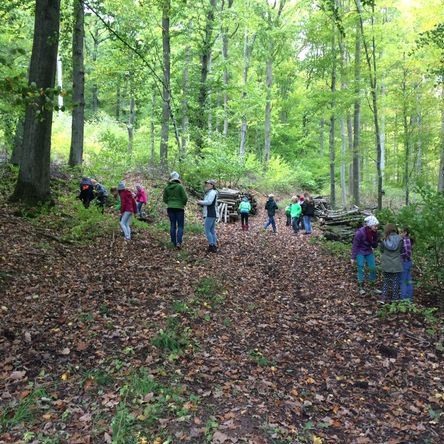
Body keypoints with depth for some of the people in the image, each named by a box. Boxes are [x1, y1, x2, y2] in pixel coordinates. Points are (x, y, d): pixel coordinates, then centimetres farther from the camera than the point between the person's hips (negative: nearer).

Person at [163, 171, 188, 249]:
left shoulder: (167, 187, 3)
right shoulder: (180, 186, -10)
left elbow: (165, 199, 6)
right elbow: (185, 198, -10)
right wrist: (183, 204, 9)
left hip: (170, 208, 4)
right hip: (179, 208, -4)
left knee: (172, 225, 11)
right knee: (180, 226, 1)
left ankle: (174, 242, 14)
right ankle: (179, 242, -11)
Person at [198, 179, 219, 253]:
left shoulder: (212, 192, -11)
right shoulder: (209, 192, 23)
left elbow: (209, 202, -23)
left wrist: (201, 202, -10)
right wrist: (201, 203, 8)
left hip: (210, 215, -11)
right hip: (211, 214, 11)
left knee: (207, 230, -10)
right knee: (212, 231, 11)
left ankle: (212, 246, -9)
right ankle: (214, 246, 14)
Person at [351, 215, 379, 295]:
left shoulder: (374, 232, -7)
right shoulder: (360, 232, -24)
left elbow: (375, 245, 3)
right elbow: (355, 245, -16)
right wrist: (353, 257, -14)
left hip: (369, 252, 5)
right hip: (360, 252, -5)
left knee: (373, 268, 4)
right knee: (361, 269, -6)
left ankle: (373, 287, 17)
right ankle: (361, 288, 5)